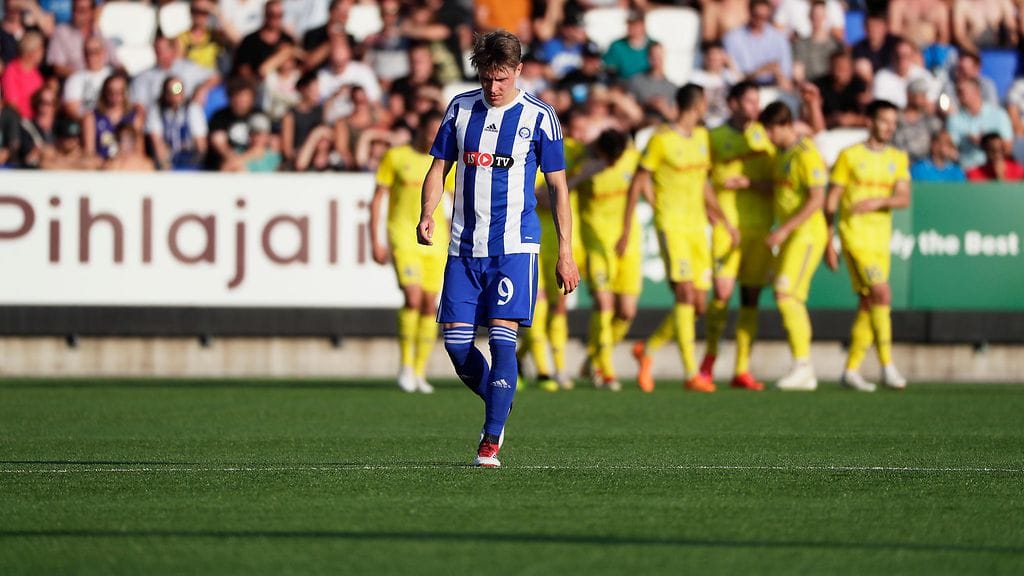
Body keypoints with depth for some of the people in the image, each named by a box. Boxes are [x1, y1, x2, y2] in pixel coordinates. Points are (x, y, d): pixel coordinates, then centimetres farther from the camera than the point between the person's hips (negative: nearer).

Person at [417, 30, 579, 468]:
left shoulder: (538, 117, -1)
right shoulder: (461, 108, 8)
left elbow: (558, 186, 2)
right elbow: (439, 168, 14)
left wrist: (565, 252, -2)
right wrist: (427, 214, -5)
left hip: (514, 246, -4)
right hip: (464, 246, 4)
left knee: (502, 336, -13)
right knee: (455, 340, -1)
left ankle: (491, 443, -9)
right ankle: (498, 406, 25)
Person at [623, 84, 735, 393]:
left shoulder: (701, 136, 16)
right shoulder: (661, 139, -6)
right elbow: (637, 185, -3)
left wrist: (723, 219, 24)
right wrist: (626, 232, -4)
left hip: (698, 227, 7)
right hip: (672, 225, -7)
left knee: (697, 306, 3)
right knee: (685, 294, -17)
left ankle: (647, 350, 24)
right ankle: (691, 373, -18)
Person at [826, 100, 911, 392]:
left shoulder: (898, 158, 11)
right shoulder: (849, 156, -2)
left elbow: (904, 199, -2)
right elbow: (831, 201, 0)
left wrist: (878, 202, -22)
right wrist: (828, 243, -2)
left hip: (881, 239, 6)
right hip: (854, 235, -6)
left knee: (868, 305, 6)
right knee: (882, 293, -18)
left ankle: (851, 370, 15)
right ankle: (887, 366, -18)